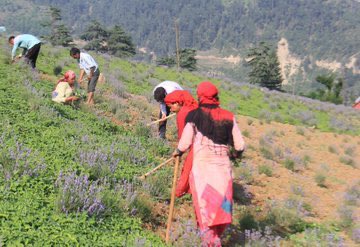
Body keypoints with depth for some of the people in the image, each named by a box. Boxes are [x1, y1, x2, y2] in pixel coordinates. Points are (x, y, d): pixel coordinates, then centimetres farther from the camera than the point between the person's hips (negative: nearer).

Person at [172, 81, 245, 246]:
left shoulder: (195, 115, -2)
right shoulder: (228, 117, 5)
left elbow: (185, 143, -2)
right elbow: (240, 145, 6)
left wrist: (177, 152, 19)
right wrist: (235, 154, 28)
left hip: (202, 166, -3)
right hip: (223, 167, 3)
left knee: (204, 205, 6)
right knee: (221, 205, 16)